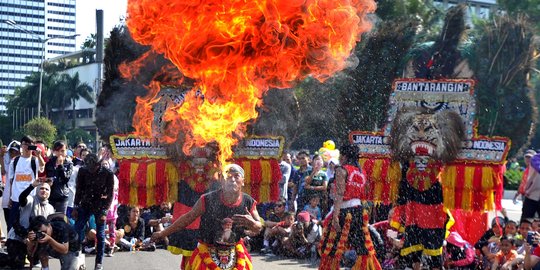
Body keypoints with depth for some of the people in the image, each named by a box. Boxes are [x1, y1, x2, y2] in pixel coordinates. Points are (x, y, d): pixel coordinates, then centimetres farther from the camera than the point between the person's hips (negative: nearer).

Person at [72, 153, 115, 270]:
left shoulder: (108, 174, -13)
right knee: (77, 230, -6)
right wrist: (76, 207, 0)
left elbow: (110, 194, -9)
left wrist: (104, 212, -15)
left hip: (100, 207, -3)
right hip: (85, 205, 3)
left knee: (100, 235, 0)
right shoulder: (83, 171, -6)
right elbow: (79, 190, 3)